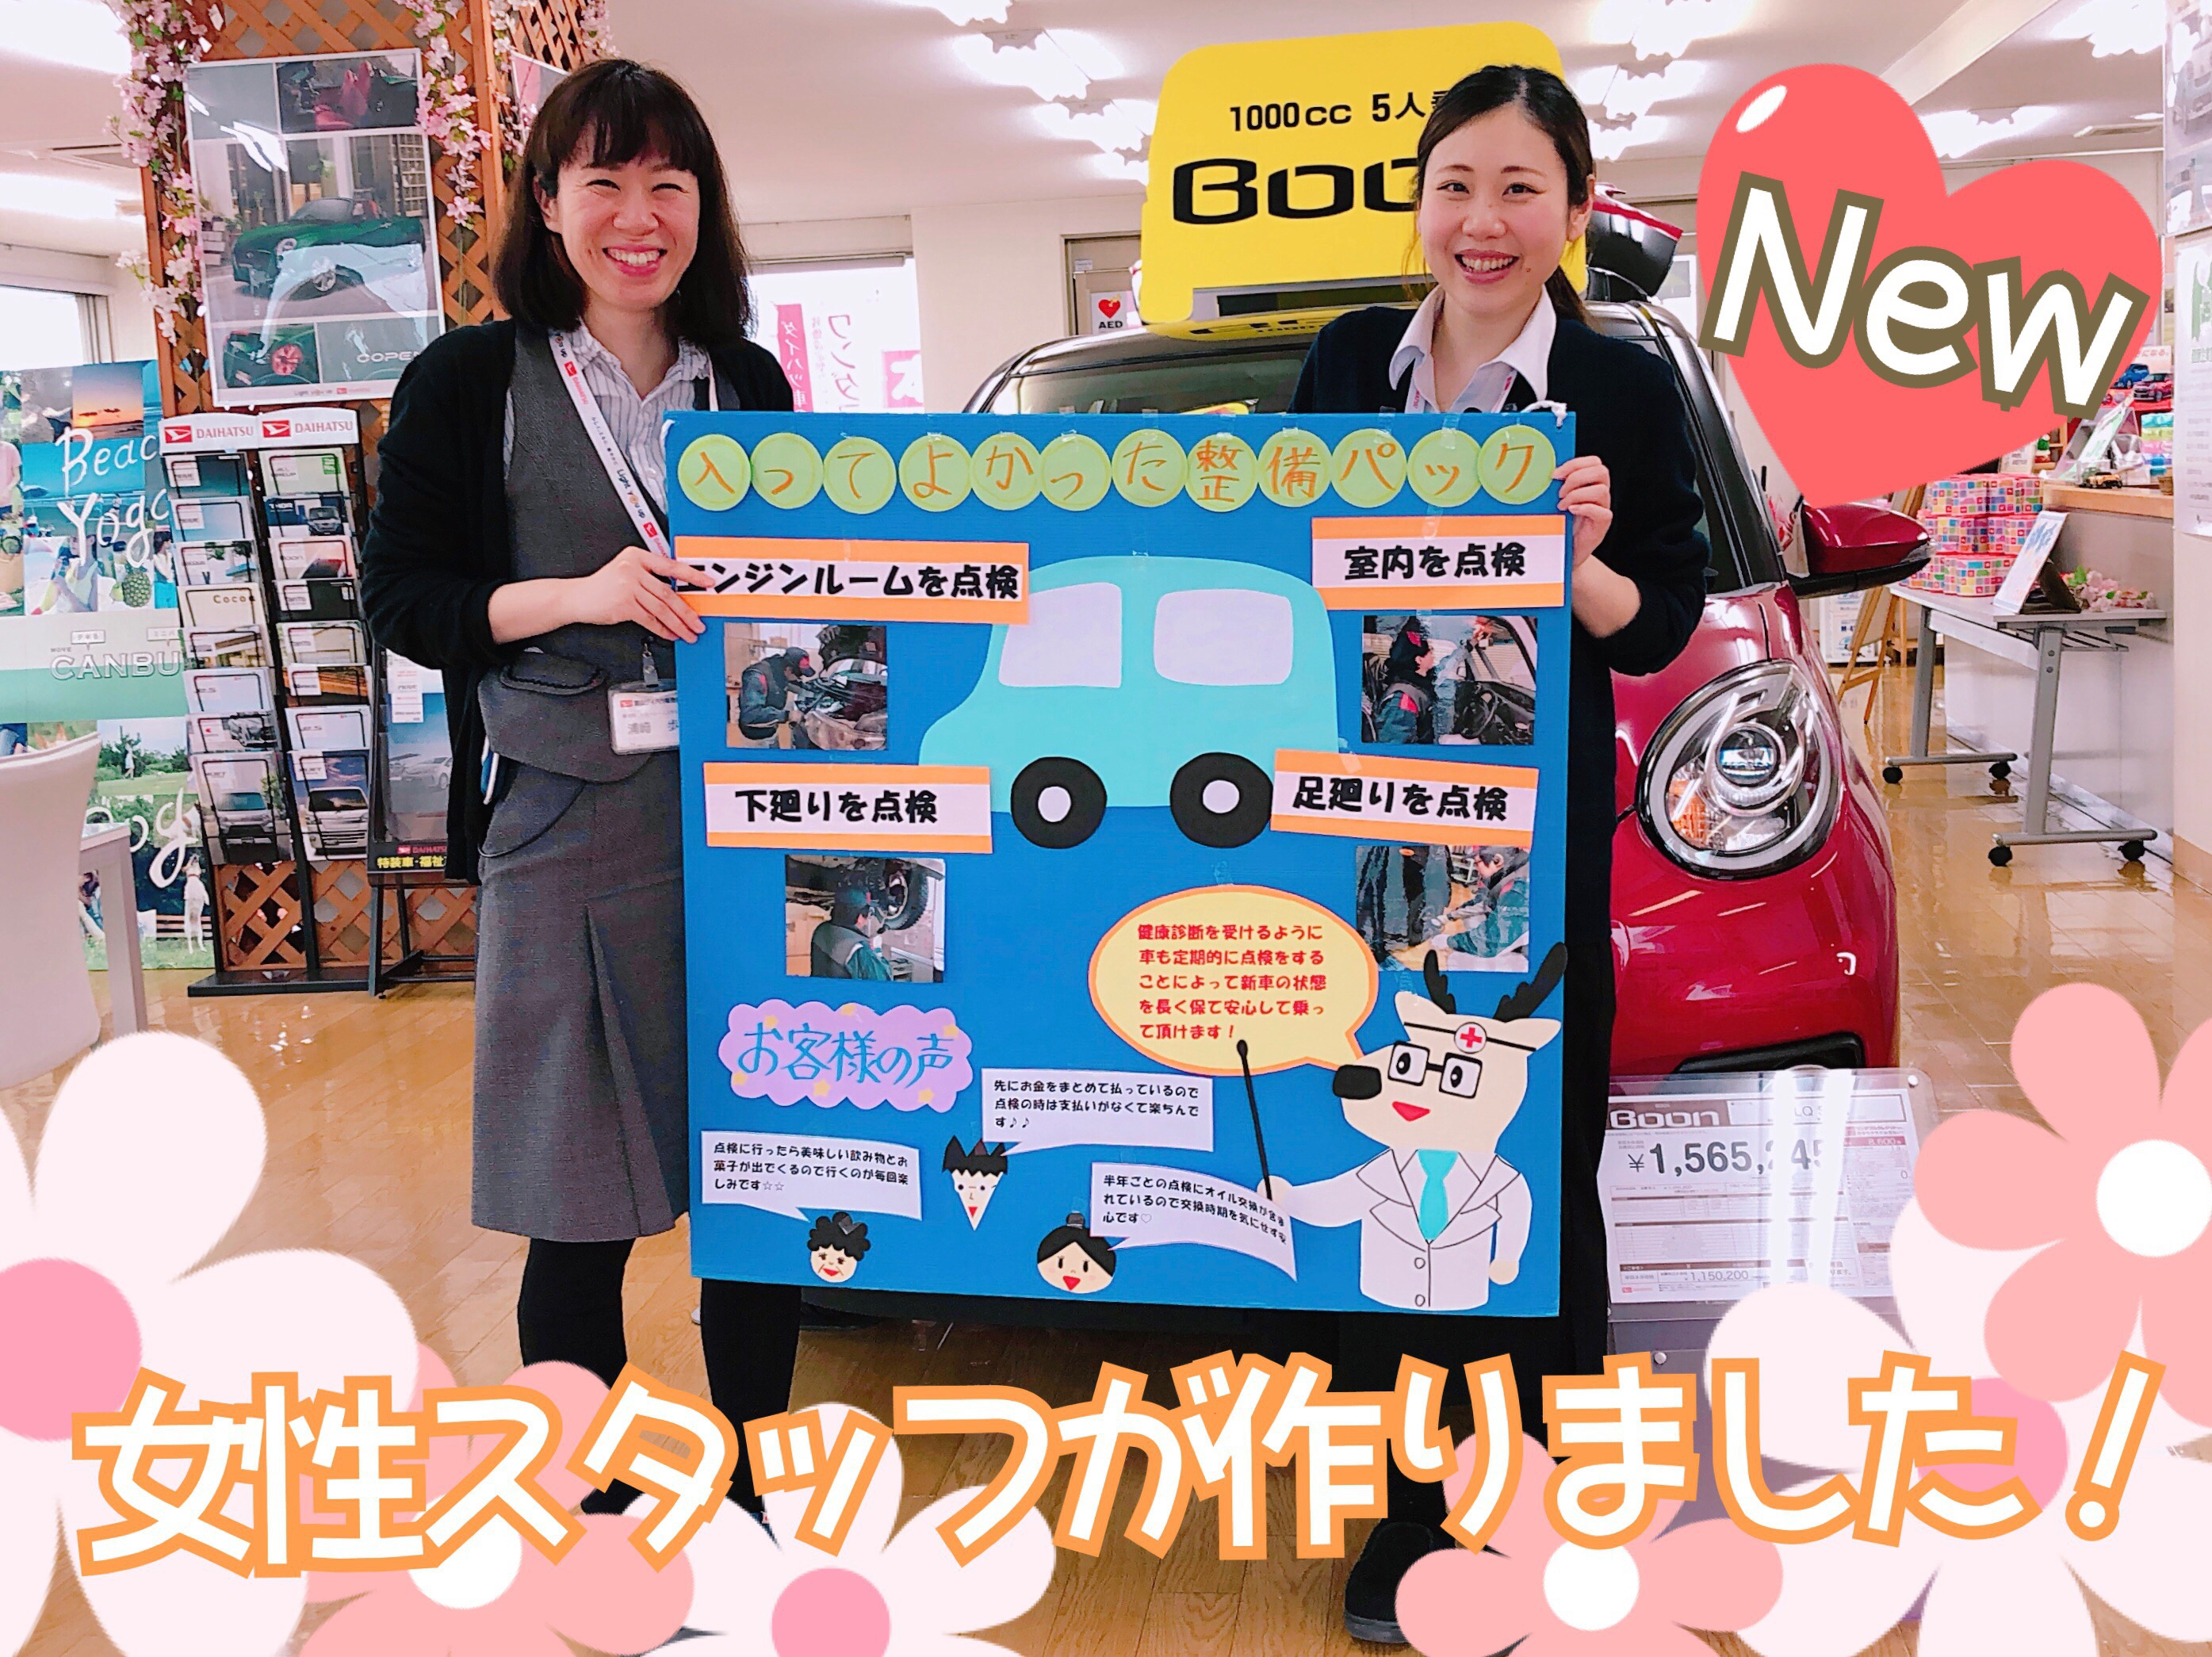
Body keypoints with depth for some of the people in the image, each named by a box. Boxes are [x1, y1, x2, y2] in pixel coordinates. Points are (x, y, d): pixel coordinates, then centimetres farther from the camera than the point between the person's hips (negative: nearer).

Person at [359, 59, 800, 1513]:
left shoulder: (750, 383, 12)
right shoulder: (475, 382, 1)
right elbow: (399, 599, -1)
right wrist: (577, 597, -16)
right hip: (564, 831, -3)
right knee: (580, 1210, 4)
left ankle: (756, 1483, 28)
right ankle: (587, 1517, 23)